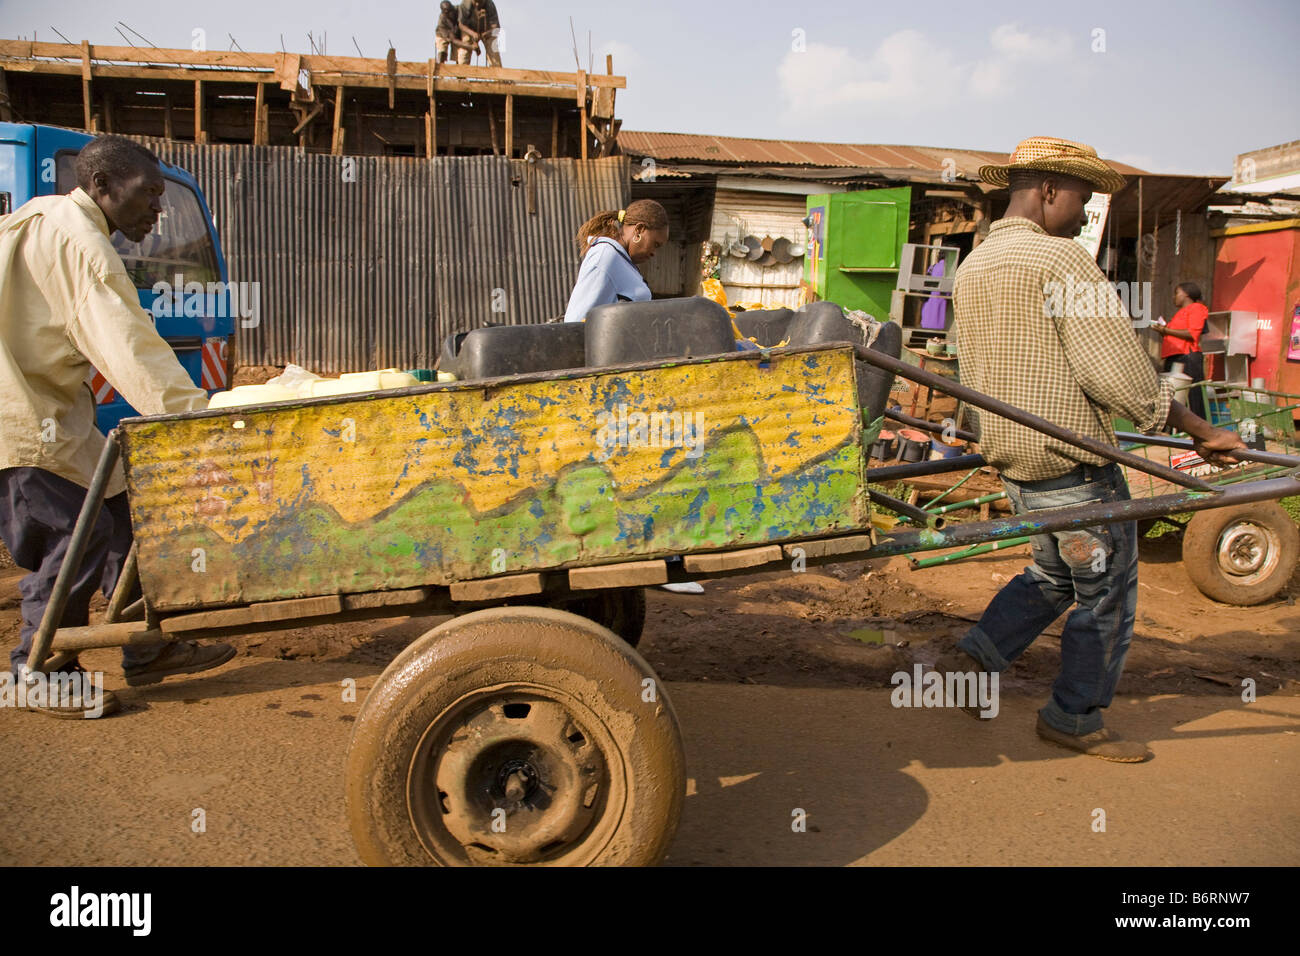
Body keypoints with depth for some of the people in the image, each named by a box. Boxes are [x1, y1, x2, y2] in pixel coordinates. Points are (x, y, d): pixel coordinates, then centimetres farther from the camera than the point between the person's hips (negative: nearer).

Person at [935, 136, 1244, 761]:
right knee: (1106, 592, 8)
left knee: (1053, 575, 24)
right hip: (1073, 463, -8)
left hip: (1010, 458, 9)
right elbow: (1118, 374, -20)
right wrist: (1200, 431, -9)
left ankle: (974, 659, 20)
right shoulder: (1060, 260, -16)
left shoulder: (969, 270, 11)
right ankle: (1075, 718, 20)